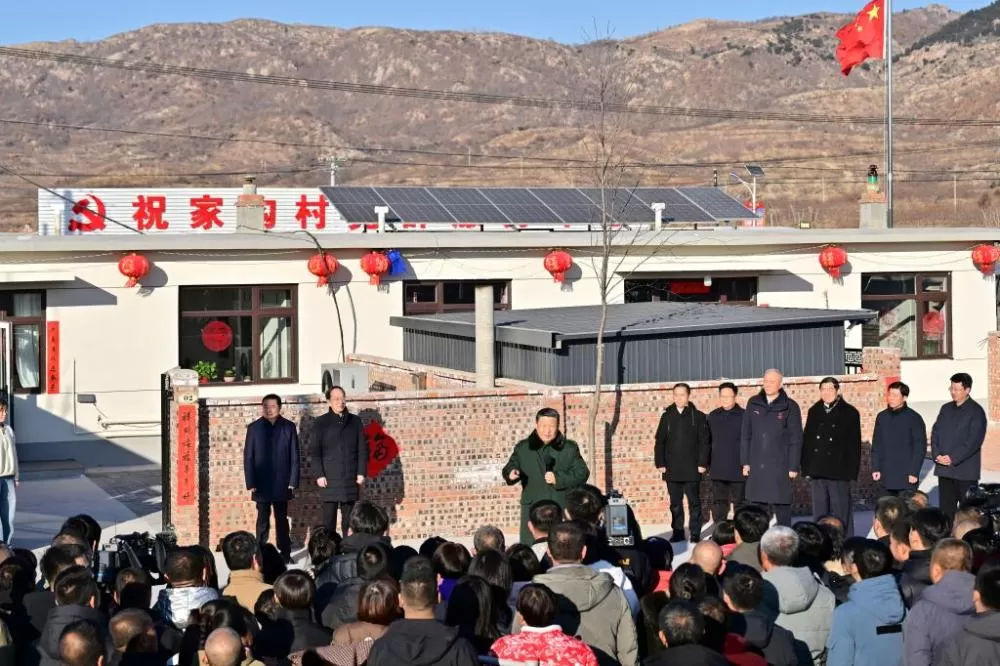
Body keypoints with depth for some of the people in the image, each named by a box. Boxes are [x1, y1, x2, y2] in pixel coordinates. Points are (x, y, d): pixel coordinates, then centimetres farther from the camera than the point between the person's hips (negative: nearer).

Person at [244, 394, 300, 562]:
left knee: (282, 520, 9)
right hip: (261, 484, -1)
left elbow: (294, 457, 2)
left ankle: (285, 553, 13)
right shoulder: (254, 428, 2)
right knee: (263, 520, 2)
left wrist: (293, 482, -4)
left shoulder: (289, 427, 2)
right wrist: (250, 483, -5)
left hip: (282, 484, 1)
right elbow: (248, 457, 1)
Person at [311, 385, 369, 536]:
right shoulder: (321, 423, 4)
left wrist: (361, 472, 0)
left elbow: (362, 449, 8)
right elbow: (315, 451, 1)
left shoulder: (355, 421, 10)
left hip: (351, 479, 2)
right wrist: (319, 475, -8)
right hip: (329, 479, -2)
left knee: (349, 518, 5)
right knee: (329, 518, -2)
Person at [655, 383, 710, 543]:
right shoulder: (667, 417, 8)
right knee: (675, 503, 7)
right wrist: (660, 463, 1)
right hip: (672, 469, 3)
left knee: (694, 502, 1)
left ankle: (695, 533, 5)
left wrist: (702, 464, -8)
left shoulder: (698, 417, 1)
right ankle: (677, 532, 13)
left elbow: (704, 442, -1)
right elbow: (659, 442, 9)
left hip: (692, 469, -3)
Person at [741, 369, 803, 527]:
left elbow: (796, 439, -1)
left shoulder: (790, 407, -1)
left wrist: (793, 467, -6)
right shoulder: (753, 404, 9)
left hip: (780, 466, -3)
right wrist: (745, 461, 6)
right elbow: (745, 434, 11)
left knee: (782, 506, -1)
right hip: (756, 466, 3)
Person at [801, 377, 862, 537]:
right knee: (819, 513, 9)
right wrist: (806, 468, 5)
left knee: (841, 512, 0)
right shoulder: (814, 412, 11)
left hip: (839, 472, -4)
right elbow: (806, 440, 12)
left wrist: (852, 472, -7)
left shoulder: (850, 413, -1)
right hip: (817, 471, 4)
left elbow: (855, 445, -2)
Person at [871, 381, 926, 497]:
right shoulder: (882, 417, 9)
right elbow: (876, 445, 13)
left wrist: (914, 472, -11)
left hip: (906, 477, -5)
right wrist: (875, 468, 6)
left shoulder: (914, 418, -4)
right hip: (886, 476, 5)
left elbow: (920, 447, -6)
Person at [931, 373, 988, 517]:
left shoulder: (976, 411, -6)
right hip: (944, 469, 6)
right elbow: (935, 432, 11)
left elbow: (974, 440, -14)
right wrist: (936, 454, -6)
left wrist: (953, 458, -17)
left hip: (965, 470, -6)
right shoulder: (946, 409, 14)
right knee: (946, 508, 7)